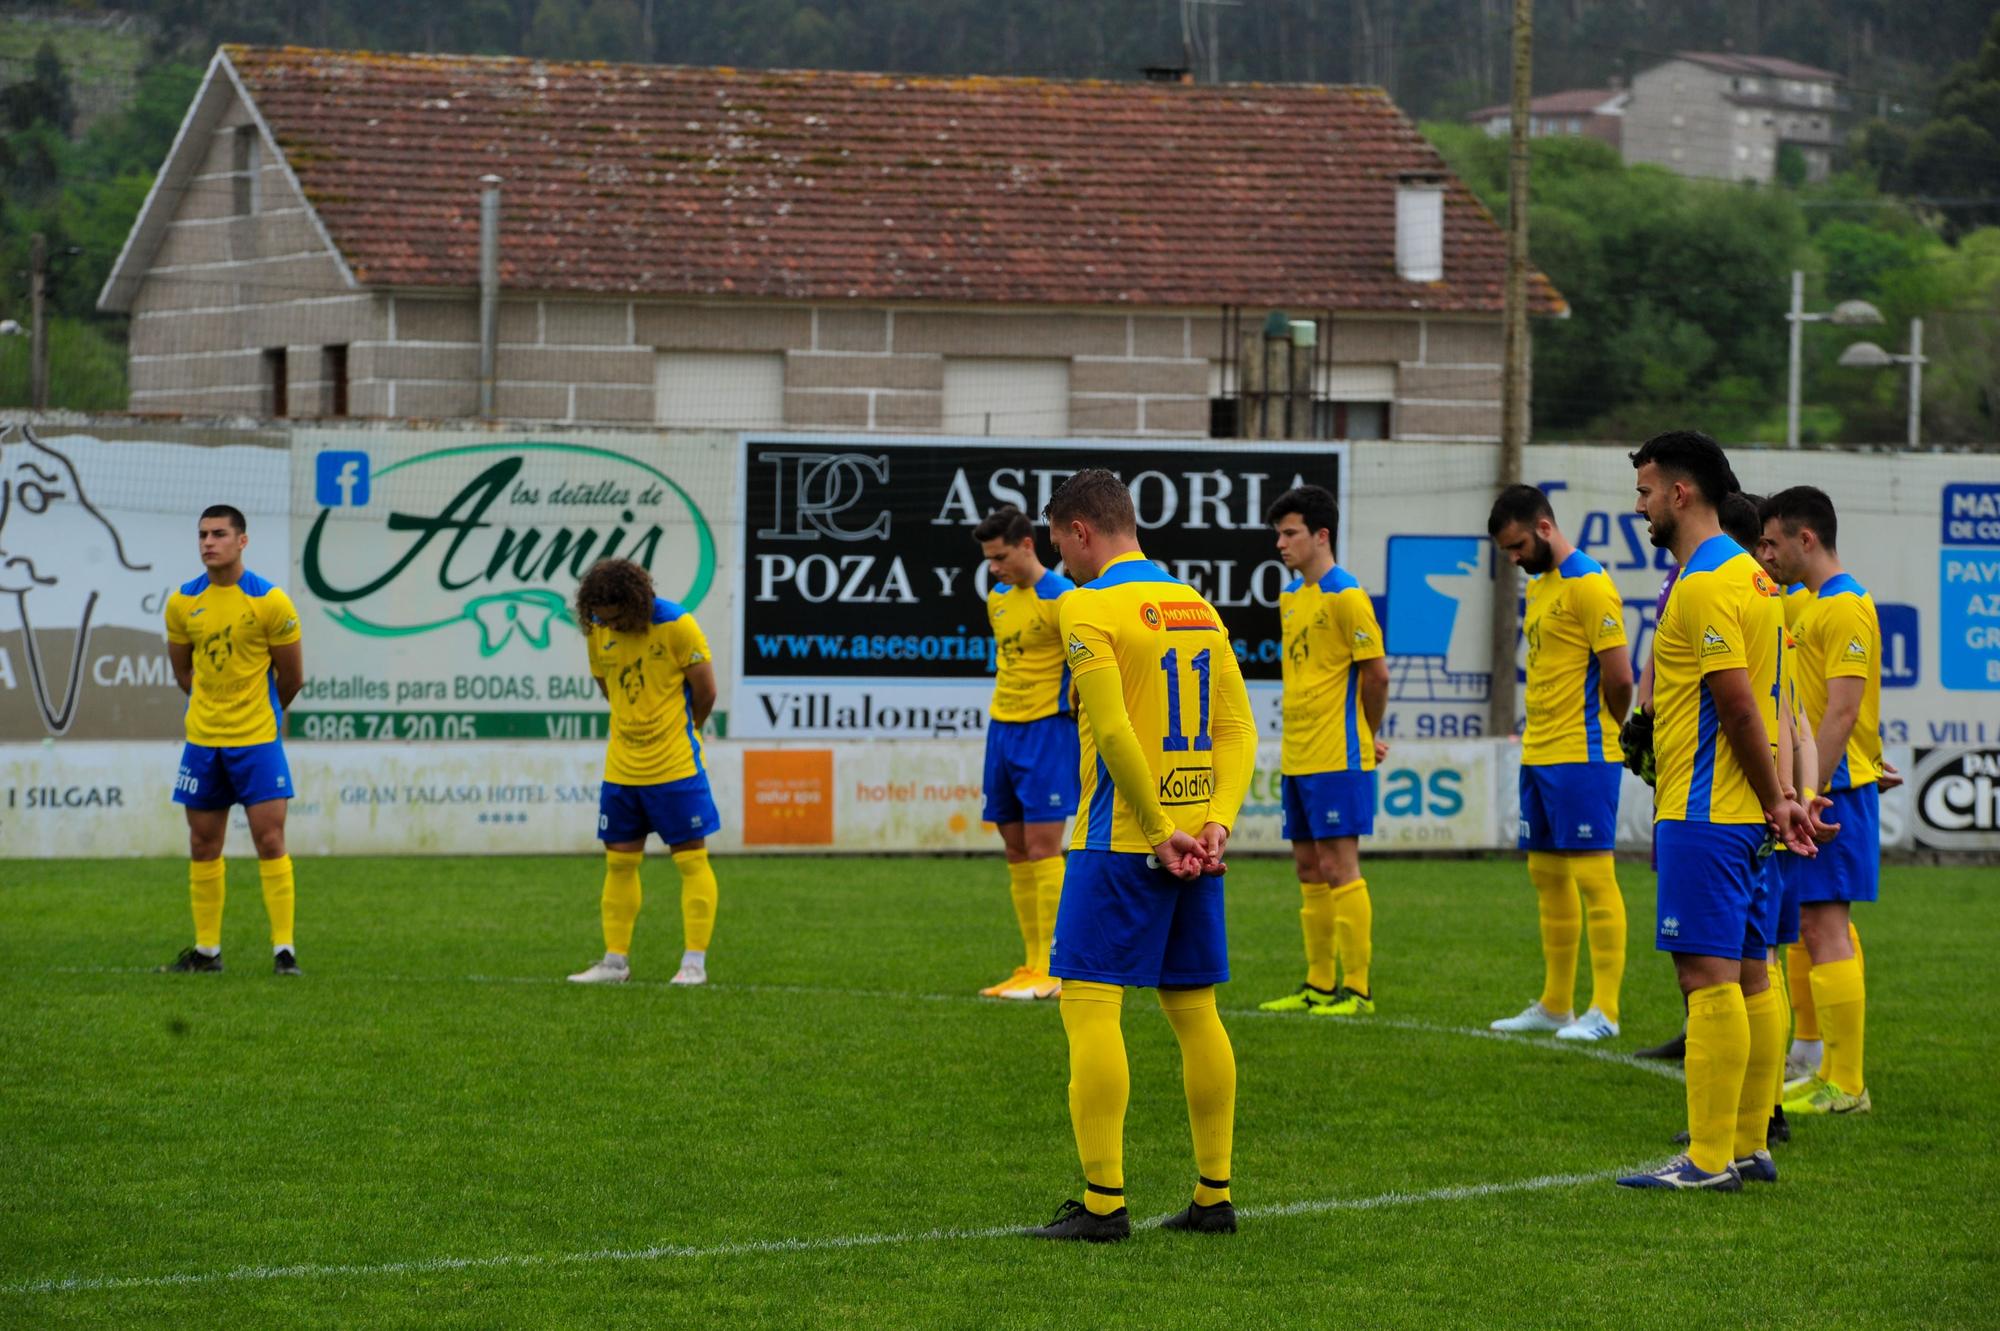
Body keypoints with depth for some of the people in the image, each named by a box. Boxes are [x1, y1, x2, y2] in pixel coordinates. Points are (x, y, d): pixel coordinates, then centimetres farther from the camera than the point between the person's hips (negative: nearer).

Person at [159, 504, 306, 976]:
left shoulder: (270, 601, -9)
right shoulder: (182, 602, 2)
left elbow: (291, 678, 2)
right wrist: (215, 709, 12)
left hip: (257, 740, -4)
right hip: (202, 738, 4)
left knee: (270, 840, -9)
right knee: (202, 846, 7)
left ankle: (284, 949, -5)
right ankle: (207, 950, 16)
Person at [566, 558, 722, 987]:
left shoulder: (676, 625, -15)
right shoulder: (598, 631, -1)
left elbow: (705, 692, -7)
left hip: (675, 766, -5)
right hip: (621, 768, 5)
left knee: (691, 859, -3)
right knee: (619, 862, 8)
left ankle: (694, 963, -1)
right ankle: (615, 961, 14)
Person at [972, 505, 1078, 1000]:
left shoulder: (1060, 598, -12)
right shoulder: (997, 598, 12)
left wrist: (1080, 735, -11)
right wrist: (1000, 720, 18)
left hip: (1045, 730, -8)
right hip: (1001, 729, 8)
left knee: (1042, 845, -11)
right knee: (1015, 848, 7)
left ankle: (1051, 972, -10)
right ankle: (1032, 966, 12)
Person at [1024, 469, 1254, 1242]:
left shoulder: (1089, 607, -10)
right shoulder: (1196, 606, 13)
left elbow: (1114, 733, -19)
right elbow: (1238, 729, 8)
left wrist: (1160, 833, -14)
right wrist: (1216, 824, -1)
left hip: (1121, 839, -7)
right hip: (1196, 842, 7)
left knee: (1089, 1005, -5)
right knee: (1194, 1013, 12)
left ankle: (1103, 1202, -11)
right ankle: (1214, 1197, 15)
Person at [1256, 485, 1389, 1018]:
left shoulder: (1345, 596, -12)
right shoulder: (1290, 596, 14)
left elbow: (1377, 673, -11)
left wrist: (1369, 736, 0)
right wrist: (1295, 742, 15)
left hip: (1337, 759, -9)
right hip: (1298, 757, 9)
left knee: (1338, 867, -8)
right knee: (1309, 869, 11)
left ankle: (1357, 989, -5)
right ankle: (1319, 986, 17)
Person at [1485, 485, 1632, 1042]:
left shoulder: (1588, 585, -13)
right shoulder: (1539, 586, 16)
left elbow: (1619, 675, -16)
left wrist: (1600, 731, -2)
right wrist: (1539, 734, 11)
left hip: (1582, 756, -10)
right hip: (1539, 755, 10)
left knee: (1592, 876, -7)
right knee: (1547, 876, 12)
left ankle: (1604, 1010, -6)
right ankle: (1555, 1005, 19)